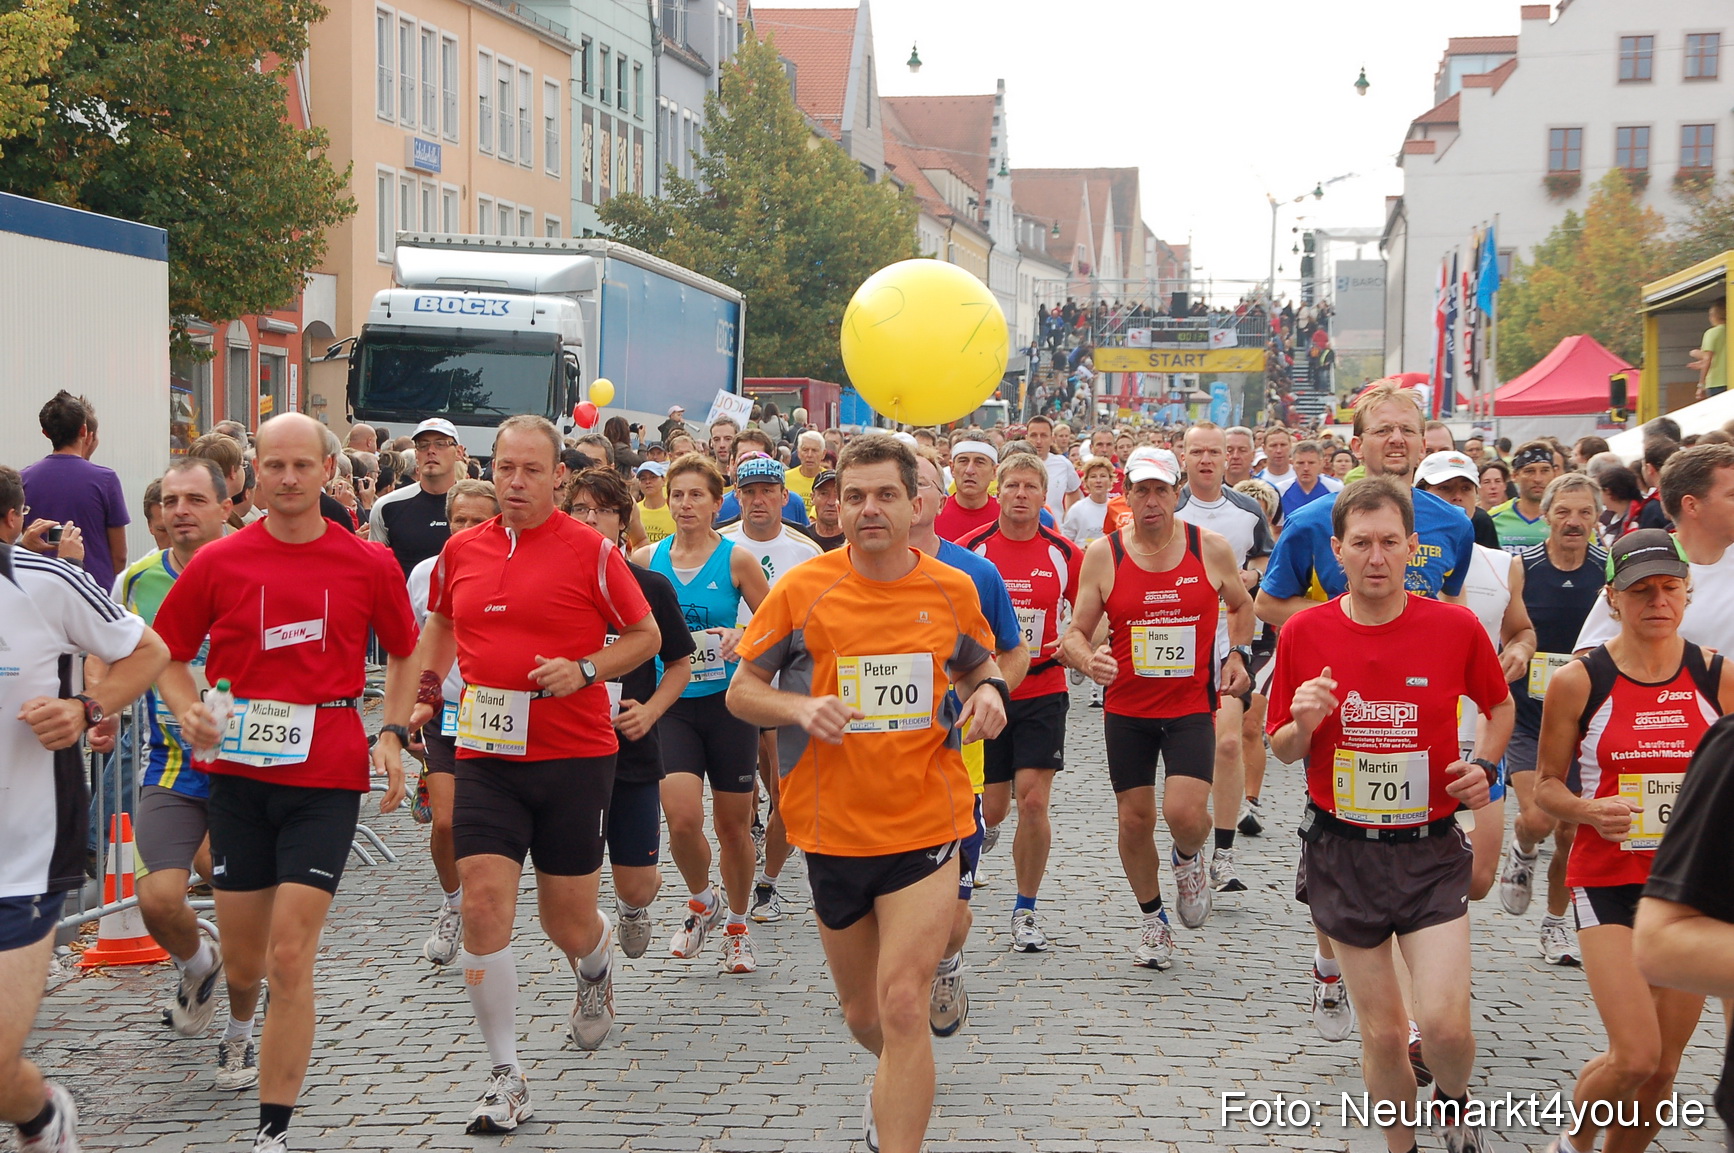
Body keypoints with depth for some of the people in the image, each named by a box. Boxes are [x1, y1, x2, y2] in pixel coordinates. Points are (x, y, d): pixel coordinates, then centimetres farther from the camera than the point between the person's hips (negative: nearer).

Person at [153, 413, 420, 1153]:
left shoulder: (369, 564, 0)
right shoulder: (219, 562, 0)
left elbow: (404, 654, 14)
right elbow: (168, 655, 10)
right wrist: (189, 713, -9)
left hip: (326, 777, -1)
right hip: (239, 773, 2)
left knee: (290, 959, -8)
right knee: (243, 965, 10)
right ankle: (235, 1033, 47)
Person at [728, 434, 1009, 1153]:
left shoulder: (953, 591, -1)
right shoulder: (801, 590, -6)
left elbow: (977, 666, 18)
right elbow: (741, 691, 1)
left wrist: (990, 691, -5)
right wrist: (802, 708, -19)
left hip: (925, 825, -1)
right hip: (834, 830, 1)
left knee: (902, 1007, -13)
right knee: (862, 1013, 17)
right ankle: (901, 1084, 51)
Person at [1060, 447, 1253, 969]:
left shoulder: (1212, 549, -3)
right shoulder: (1102, 555, -5)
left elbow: (1241, 606, 18)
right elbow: (1075, 633, -2)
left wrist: (1237, 655, 3)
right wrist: (1088, 659, -23)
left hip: (1191, 707, -1)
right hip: (1126, 710, 1)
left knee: (1185, 813, -18)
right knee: (1134, 819, 7)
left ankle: (1188, 860, 19)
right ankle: (1152, 918, 30)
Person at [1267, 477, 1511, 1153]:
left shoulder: (1456, 627, -6)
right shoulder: (1304, 633, -4)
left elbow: (1500, 706, 14)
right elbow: (1281, 749, 6)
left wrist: (1484, 765, -4)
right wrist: (1303, 725, -16)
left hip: (1430, 850, -1)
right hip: (1342, 851, 1)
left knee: (1444, 1024, -11)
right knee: (1382, 1033, 7)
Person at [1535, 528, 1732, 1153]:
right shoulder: (1578, 682, -7)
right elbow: (1547, 785, 1)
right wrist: (1590, 810, -19)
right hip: (1608, 882, -3)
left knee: (1663, 1066, 8)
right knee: (1634, 1057, -13)